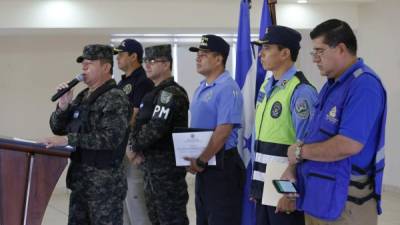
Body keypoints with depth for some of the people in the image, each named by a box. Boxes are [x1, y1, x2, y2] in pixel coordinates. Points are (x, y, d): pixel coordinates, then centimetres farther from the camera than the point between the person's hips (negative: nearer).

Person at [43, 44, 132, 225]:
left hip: (105, 182, -8)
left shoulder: (115, 99, -12)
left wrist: (69, 139, -26)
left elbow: (110, 138, -24)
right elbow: (57, 128, 14)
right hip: (79, 178, 8)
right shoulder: (83, 96, 13)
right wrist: (63, 107, -6)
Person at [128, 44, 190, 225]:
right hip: (151, 166, 10)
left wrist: (135, 147, -10)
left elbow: (156, 128, -24)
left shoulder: (170, 94, -15)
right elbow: (140, 123, 17)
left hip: (167, 167, -10)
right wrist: (137, 149, 0)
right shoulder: (154, 92, 16)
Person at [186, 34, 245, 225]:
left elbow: (223, 131, -22)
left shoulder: (227, 88, -15)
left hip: (222, 165, -9)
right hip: (203, 166, 9)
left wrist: (201, 161, -16)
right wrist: (193, 159, 9)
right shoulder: (201, 89, 14)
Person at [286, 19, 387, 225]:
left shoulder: (363, 85, -17)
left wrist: (301, 151, -13)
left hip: (344, 200, -9)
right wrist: (294, 165, 1)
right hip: (317, 195, 9)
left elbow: (348, 145, -26)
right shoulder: (332, 84, 15)